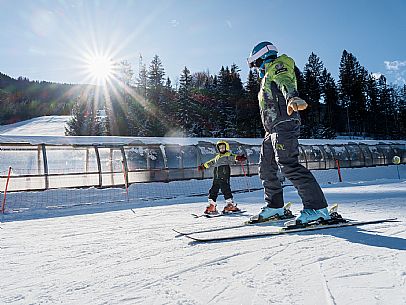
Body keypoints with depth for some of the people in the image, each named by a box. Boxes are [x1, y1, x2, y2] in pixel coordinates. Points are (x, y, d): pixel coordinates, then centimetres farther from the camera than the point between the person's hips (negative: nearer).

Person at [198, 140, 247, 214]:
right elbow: (210, 162, 37)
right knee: (213, 191, 7)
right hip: (216, 177, 7)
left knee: (225, 189, -12)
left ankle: (230, 204, -6)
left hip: (224, 177, -7)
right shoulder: (217, 157, 24)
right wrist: (203, 166, 43)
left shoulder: (228, 155, 3)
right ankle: (211, 206, 15)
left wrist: (238, 158, -39)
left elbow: (233, 157, -17)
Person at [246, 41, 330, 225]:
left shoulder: (277, 67, 2)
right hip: (273, 129, 10)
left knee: (288, 165, -21)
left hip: (284, 124, -10)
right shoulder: (268, 76, 32)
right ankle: (275, 206, 21)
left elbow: (286, 83, -23)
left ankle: (317, 208, -20)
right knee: (266, 168, 11)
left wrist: (293, 98, -45)